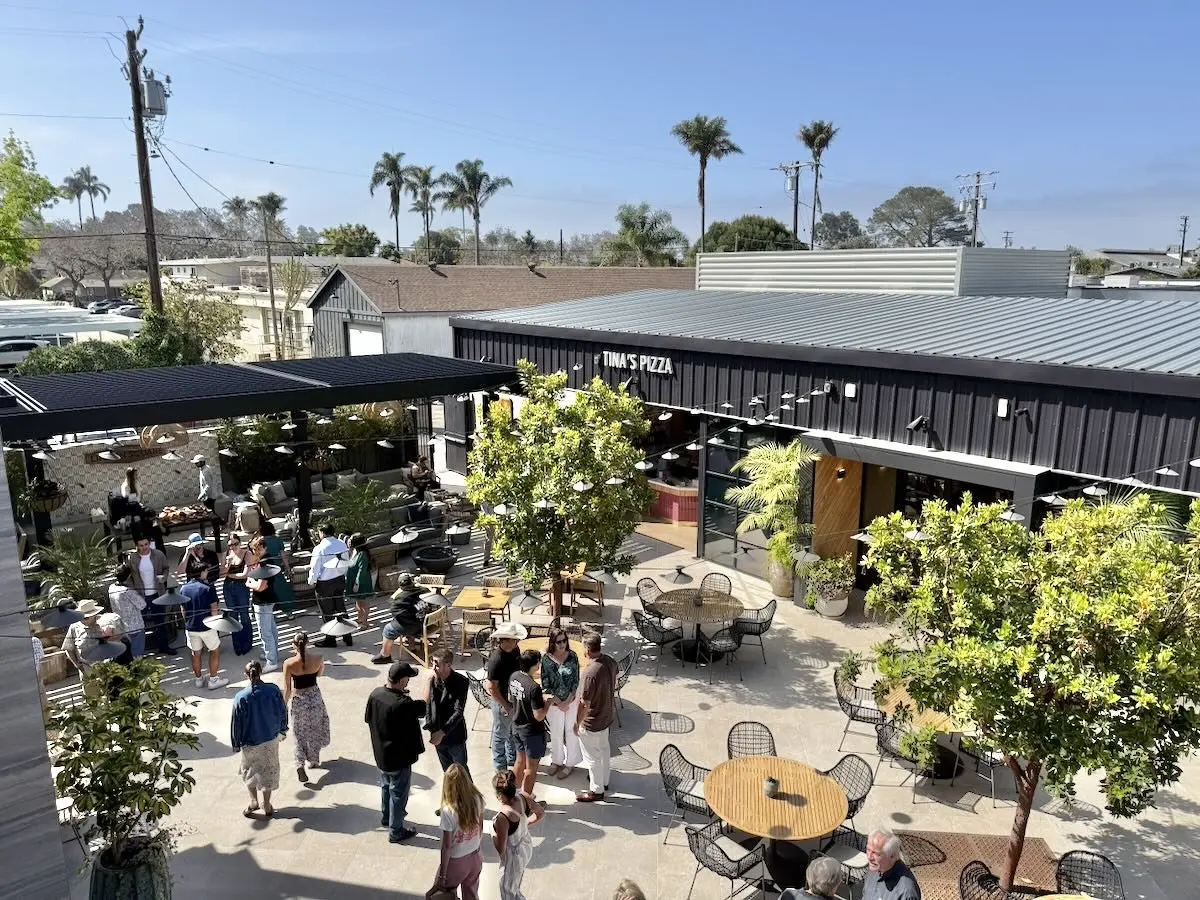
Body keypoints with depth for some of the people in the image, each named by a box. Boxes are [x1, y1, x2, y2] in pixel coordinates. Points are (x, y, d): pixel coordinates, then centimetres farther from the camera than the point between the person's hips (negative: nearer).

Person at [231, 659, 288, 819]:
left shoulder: (241, 697, -20)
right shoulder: (273, 690, -15)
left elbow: (237, 723, -11)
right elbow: (283, 712, -3)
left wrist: (236, 743, 4)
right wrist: (282, 731, 14)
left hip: (250, 742, -2)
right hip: (271, 740, 2)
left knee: (249, 772, 25)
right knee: (269, 771, 19)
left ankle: (254, 801, 22)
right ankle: (267, 806, 28)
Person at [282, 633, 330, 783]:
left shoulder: (289, 664, -20)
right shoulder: (318, 658, -16)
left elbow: (287, 689, -12)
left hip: (299, 700, -2)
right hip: (315, 698, 2)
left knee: (300, 734, 14)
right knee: (315, 730, 23)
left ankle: (300, 764, -1)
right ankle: (314, 760, 37)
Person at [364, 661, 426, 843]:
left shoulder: (375, 693, -11)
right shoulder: (401, 704, -34)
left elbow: (368, 718, 4)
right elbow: (423, 707, -20)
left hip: (381, 753, 8)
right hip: (399, 756, -8)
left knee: (386, 786, 29)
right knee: (398, 793, 11)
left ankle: (386, 817, 49)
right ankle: (396, 831, 25)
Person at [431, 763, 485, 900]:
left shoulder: (448, 811, -30)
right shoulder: (477, 799, -15)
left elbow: (447, 846, -21)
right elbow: (481, 830, 1)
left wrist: (442, 875, -10)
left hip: (456, 862, -5)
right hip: (475, 858, 5)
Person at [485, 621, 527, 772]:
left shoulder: (515, 650, -7)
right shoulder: (496, 659, -31)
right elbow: (492, 687, -25)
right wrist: (505, 706, -19)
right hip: (502, 702, -7)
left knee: (514, 731, 25)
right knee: (501, 734, 13)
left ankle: (512, 759, 45)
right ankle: (500, 767, 31)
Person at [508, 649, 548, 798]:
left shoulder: (514, 677, -8)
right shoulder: (534, 687, -32)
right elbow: (539, 716, -28)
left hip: (517, 727, 8)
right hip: (532, 732, -8)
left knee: (520, 761, 25)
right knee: (531, 767, 11)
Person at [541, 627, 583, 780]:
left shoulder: (572, 656, -12)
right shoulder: (546, 659, -14)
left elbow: (576, 680, -9)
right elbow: (545, 684, -10)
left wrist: (568, 702, -14)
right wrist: (558, 702, -14)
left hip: (572, 700, 0)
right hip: (554, 702, 0)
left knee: (571, 732, 11)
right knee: (556, 733, 16)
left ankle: (570, 763, 29)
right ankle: (557, 760, 38)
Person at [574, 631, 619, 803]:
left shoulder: (590, 673, -35)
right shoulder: (610, 661, -11)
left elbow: (584, 704, -26)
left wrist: (577, 723, -11)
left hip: (592, 722, -8)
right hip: (607, 715, 8)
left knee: (592, 756, 12)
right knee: (604, 748, 27)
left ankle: (596, 790, 29)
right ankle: (604, 780, 47)